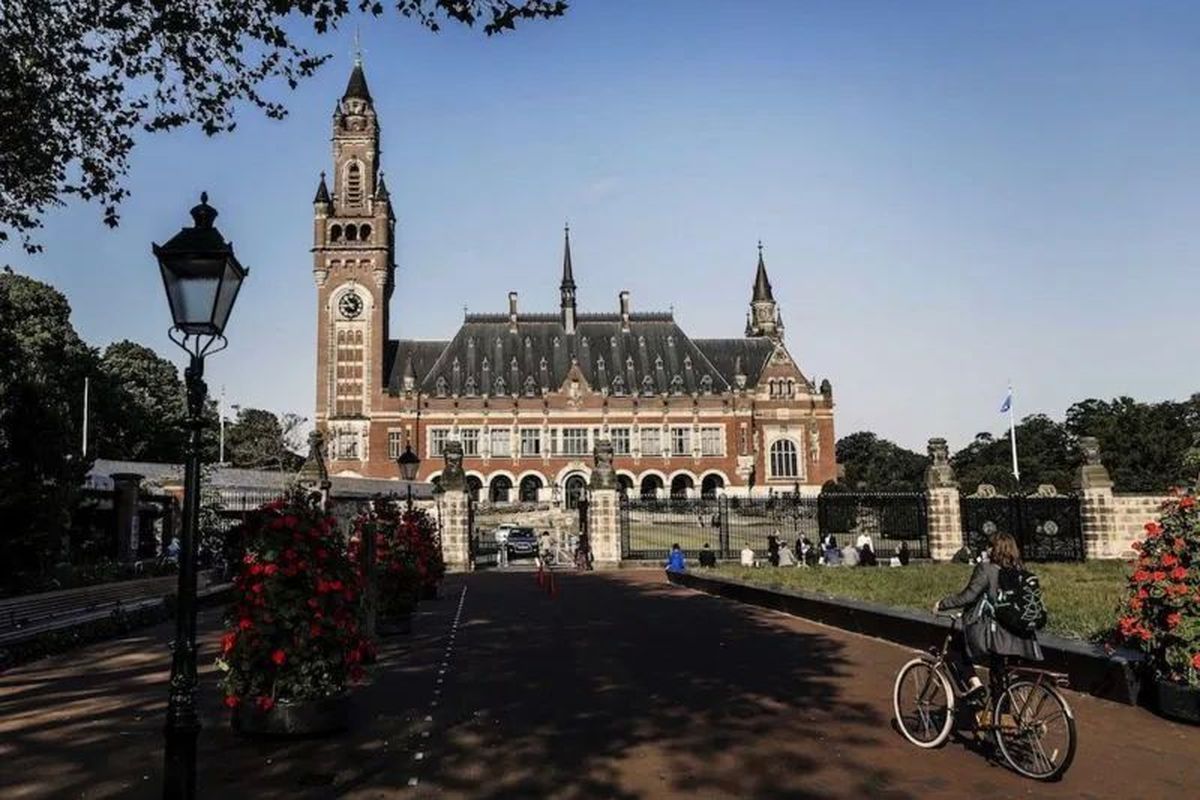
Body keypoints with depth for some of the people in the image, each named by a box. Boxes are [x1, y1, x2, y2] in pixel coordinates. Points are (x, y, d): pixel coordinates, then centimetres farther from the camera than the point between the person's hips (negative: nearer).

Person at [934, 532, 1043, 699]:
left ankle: (973, 681, -2)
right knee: (999, 676, 21)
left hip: (990, 633, -6)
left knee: (956, 645, 15)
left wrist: (942, 604, -4)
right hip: (1017, 639, 7)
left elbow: (968, 596, -16)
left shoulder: (986, 569, -12)